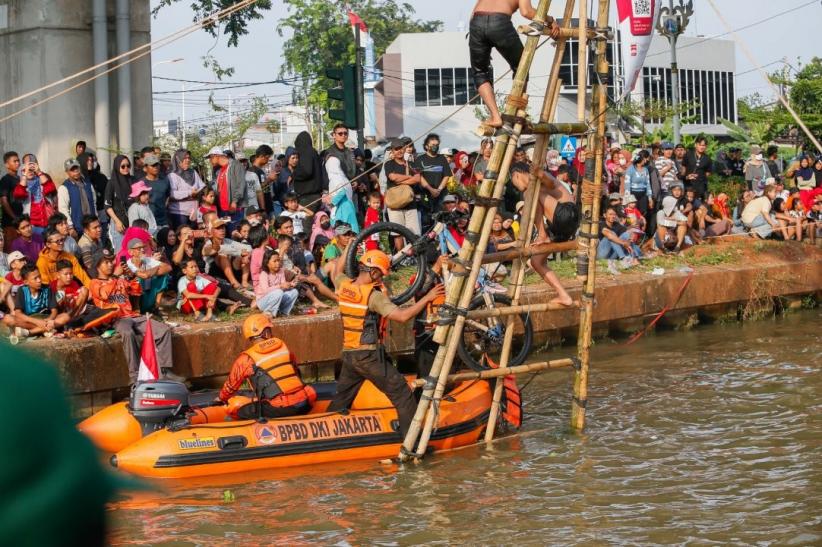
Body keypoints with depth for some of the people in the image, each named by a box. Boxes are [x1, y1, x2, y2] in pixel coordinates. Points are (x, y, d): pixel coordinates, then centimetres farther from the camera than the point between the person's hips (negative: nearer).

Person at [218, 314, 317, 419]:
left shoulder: (246, 359, 3)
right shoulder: (283, 347, 14)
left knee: (242, 412, 10)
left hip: (279, 409, -4)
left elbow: (231, 385, 17)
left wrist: (222, 398, 40)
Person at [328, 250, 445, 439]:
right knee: (401, 393, -2)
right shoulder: (374, 295, -17)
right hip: (369, 356, -7)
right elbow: (402, 316, -25)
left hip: (348, 354, 7)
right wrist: (427, 298, -20)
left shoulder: (345, 286, 3)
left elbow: (337, 272, 28)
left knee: (341, 398, 22)